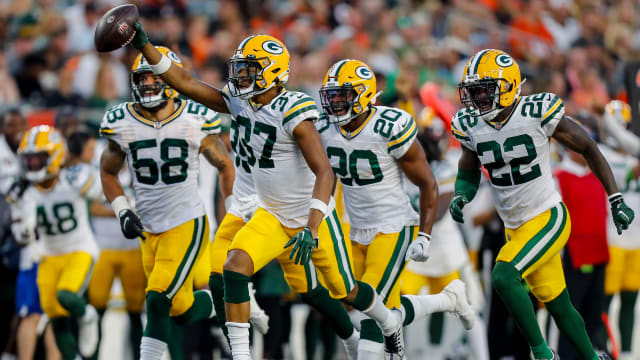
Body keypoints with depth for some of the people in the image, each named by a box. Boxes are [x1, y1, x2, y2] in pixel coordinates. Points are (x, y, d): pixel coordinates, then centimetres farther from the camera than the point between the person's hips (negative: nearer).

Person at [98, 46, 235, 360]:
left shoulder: (195, 121, -8)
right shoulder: (121, 124, -3)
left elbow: (224, 166, 7)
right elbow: (108, 172, 13)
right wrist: (123, 212, -1)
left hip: (187, 224, -4)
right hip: (149, 229, 4)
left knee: (158, 301, -18)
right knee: (182, 310, 9)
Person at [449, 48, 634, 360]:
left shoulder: (538, 113, -18)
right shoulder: (471, 126, -3)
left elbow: (588, 148, -7)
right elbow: (468, 173, 12)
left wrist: (616, 201, -6)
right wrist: (460, 197, -12)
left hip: (548, 219, -6)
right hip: (515, 227, 6)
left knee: (503, 277, -25)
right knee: (558, 307, 13)